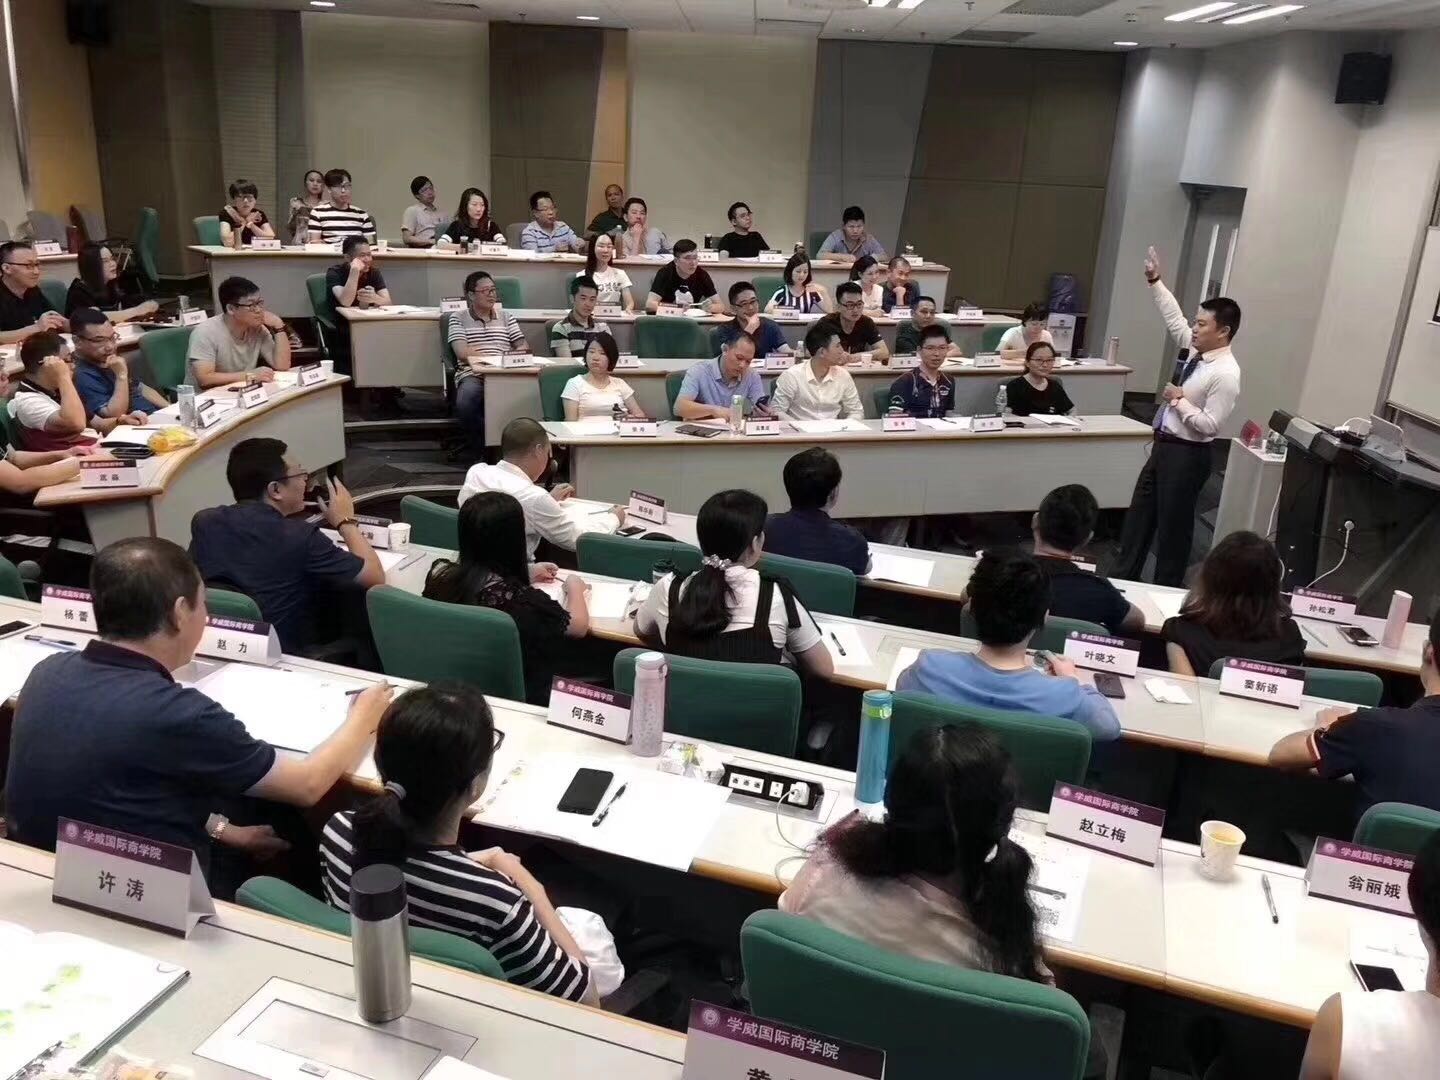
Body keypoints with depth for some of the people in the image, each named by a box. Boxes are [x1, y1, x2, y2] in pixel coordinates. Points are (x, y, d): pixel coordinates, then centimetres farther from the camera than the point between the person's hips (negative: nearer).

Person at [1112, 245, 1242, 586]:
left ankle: (1165, 591, 21)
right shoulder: (1196, 349, 3)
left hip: (1186, 455, -9)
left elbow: (1210, 425, -23)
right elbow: (1173, 317, 14)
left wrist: (1179, 400, -18)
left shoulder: (1225, 374, -20)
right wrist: (1155, 281, 9)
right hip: (1163, 446, 9)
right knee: (1139, 514, 15)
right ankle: (1124, 578, 27)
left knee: (1173, 523, 5)